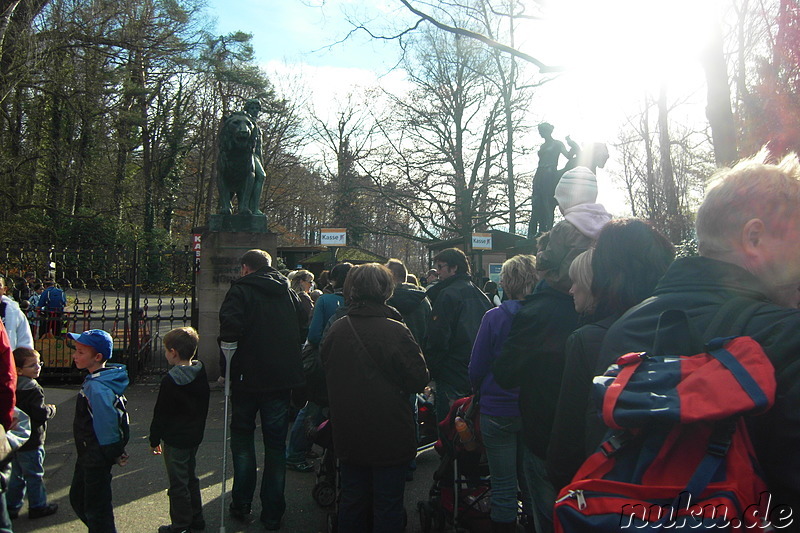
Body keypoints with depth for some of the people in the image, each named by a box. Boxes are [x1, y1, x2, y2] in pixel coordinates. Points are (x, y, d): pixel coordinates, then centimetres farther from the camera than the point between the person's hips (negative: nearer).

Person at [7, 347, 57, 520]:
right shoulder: (33, 389, -22)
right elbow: (40, 414, -24)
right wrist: (51, 409, -5)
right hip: (31, 442, -8)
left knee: (17, 475, 19)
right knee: (35, 475, 6)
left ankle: (12, 507, 26)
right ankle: (38, 506, 17)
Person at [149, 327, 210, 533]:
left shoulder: (171, 380, -22)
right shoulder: (201, 373, -1)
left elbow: (161, 414, -15)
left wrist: (154, 440, -3)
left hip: (175, 440, -8)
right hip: (195, 436, 8)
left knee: (178, 484, 5)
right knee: (191, 477, 21)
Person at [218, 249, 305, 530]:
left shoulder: (241, 290, -7)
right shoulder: (287, 292, 8)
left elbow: (230, 328, -22)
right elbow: (303, 326, 8)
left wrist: (227, 365, -10)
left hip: (248, 377, -3)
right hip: (282, 378, 4)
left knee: (242, 438, 15)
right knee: (276, 444, 10)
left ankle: (242, 505, 20)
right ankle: (272, 513, 16)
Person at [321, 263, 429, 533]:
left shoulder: (336, 330, -5)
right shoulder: (396, 331, -20)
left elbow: (326, 371, 9)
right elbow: (419, 379, -13)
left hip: (348, 436, 5)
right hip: (389, 436, -5)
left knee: (351, 502, 20)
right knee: (387, 506, 11)